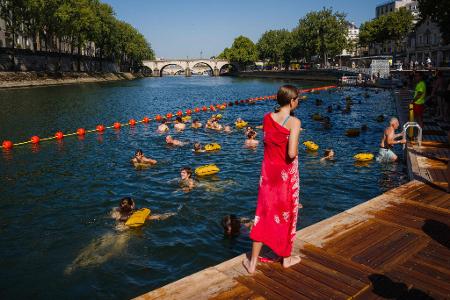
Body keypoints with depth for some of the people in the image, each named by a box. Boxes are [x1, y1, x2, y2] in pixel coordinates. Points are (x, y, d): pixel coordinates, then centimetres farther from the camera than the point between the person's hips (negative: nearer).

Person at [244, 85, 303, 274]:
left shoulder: (267, 118, -2)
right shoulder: (294, 122, -17)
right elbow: (291, 153, -25)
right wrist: (296, 150, -5)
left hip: (268, 170, 4)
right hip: (287, 173, -4)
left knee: (264, 213, 11)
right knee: (286, 213, 15)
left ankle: (253, 262, 15)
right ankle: (287, 258, 34)